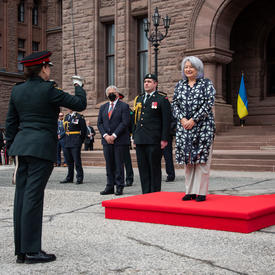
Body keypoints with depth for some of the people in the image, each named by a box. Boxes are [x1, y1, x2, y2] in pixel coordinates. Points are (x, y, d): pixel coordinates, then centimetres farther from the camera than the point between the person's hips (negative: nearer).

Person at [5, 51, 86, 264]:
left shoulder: (17, 90, 10)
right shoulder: (48, 90, -10)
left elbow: (10, 122, 16)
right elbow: (80, 104, -6)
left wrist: (11, 147, 24)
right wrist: (78, 85, 12)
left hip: (22, 145, 7)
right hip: (42, 148, -7)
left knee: (21, 196, 8)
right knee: (33, 197, -7)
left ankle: (21, 250, 14)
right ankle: (32, 251, -2)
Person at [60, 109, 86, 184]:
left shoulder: (79, 117, -4)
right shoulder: (66, 117, 16)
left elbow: (84, 130, -3)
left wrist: (81, 141, -2)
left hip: (76, 143, -6)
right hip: (67, 143, 7)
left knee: (77, 160, -6)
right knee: (69, 161, 11)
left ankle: (79, 178, 0)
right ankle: (69, 178, 19)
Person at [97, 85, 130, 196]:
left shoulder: (124, 106, -1)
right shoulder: (103, 107, 15)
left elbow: (125, 123, -9)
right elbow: (99, 123, 11)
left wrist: (114, 135, -13)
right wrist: (105, 135, -5)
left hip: (119, 140, -5)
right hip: (107, 140, 5)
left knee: (119, 164, -3)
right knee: (109, 164, 7)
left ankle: (119, 187, 4)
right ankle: (110, 186, 12)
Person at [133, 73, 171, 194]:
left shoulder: (162, 99, -1)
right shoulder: (139, 99, 17)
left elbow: (166, 121, -6)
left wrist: (164, 139, -12)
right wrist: (134, 137, 16)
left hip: (154, 141, -6)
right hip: (140, 141, 6)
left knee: (155, 168, -1)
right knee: (143, 168, 8)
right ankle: (145, 193, 15)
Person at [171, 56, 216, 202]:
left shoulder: (206, 83, 1)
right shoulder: (180, 85, 13)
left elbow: (208, 104, -8)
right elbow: (175, 104, 9)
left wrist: (193, 120, -13)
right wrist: (182, 119, -8)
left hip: (202, 125, -4)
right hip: (184, 126, 4)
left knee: (201, 158, -4)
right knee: (187, 159, 5)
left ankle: (201, 192, 1)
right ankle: (190, 191, 12)